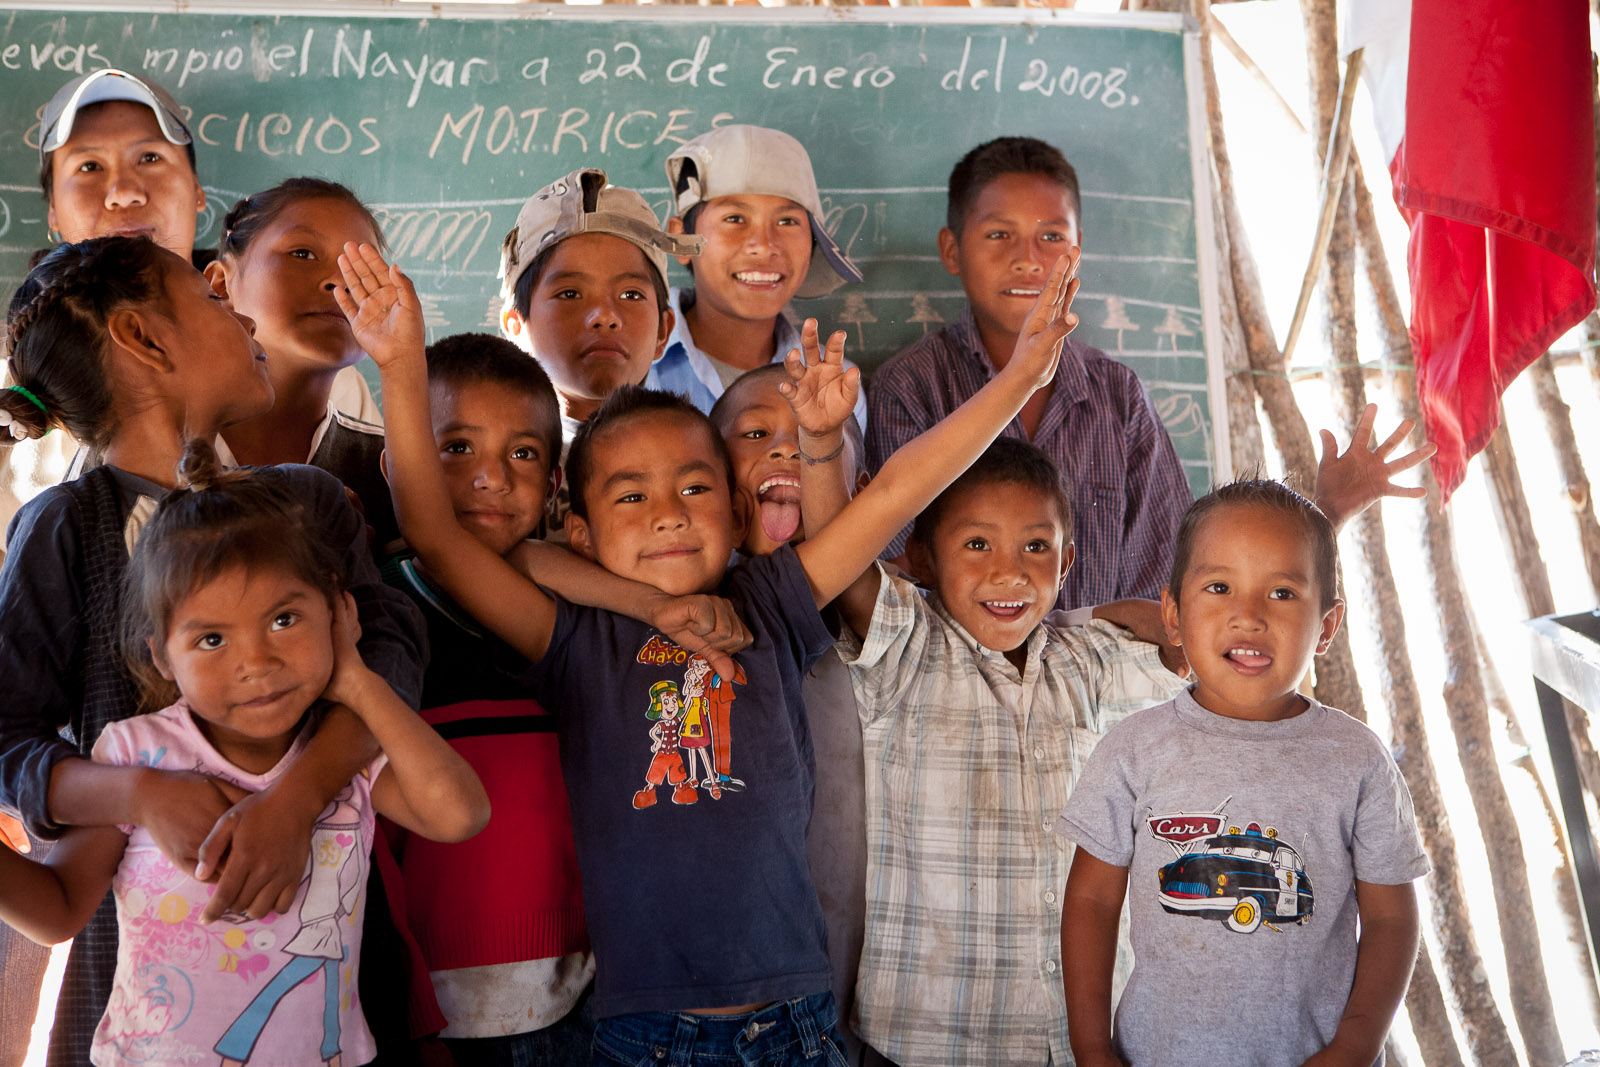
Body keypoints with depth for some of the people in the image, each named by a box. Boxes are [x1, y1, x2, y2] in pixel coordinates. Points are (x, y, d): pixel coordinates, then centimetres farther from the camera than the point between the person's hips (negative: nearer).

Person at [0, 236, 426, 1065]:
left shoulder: (308, 500, 2)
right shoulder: (69, 525, -7)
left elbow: (389, 648, -13)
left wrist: (297, 794, -29)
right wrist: (139, 794, -26)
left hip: (314, 899, 3)